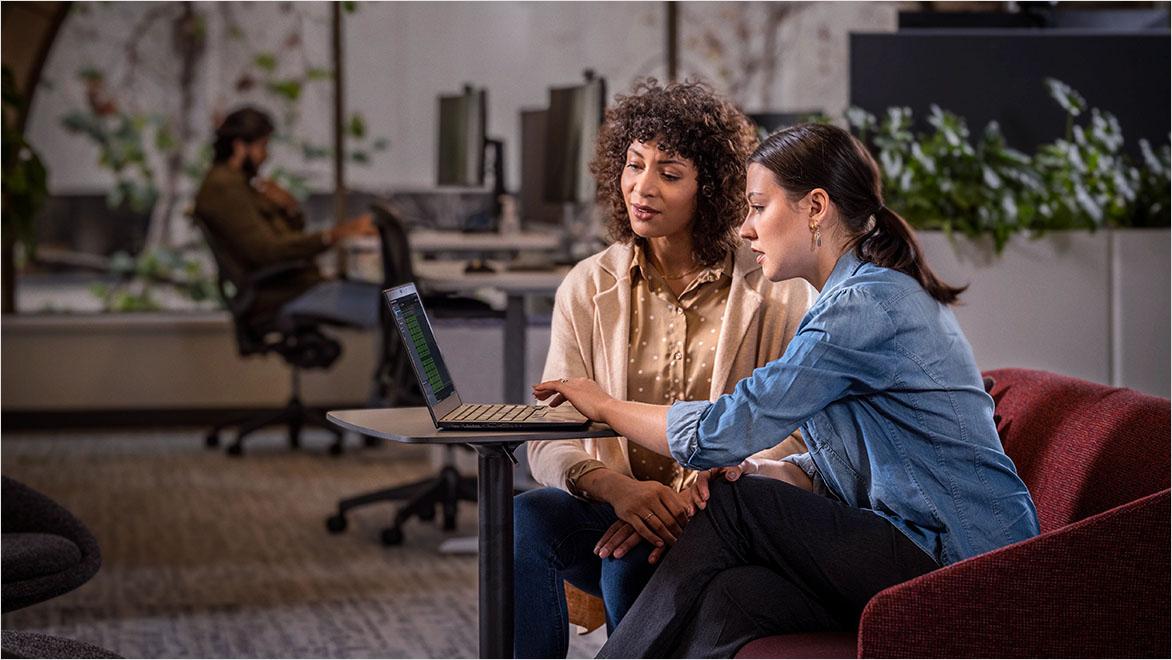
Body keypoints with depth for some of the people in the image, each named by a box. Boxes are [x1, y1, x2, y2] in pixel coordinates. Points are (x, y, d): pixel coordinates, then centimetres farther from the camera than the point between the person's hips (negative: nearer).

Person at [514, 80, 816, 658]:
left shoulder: (778, 289, -1)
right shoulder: (588, 287, 7)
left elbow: (794, 440, -7)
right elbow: (549, 440, -2)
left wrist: (712, 489, -26)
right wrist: (615, 487, -24)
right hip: (616, 507, 3)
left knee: (632, 566, -34)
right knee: (526, 516, -29)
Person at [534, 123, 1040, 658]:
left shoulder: (868, 304, -16)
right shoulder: (878, 293, 17)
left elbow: (724, 432, -16)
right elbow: (829, 465, 17)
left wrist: (604, 406, 1)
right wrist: (689, 513, 2)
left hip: (960, 563, -9)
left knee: (739, 509, -11)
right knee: (731, 598, -12)